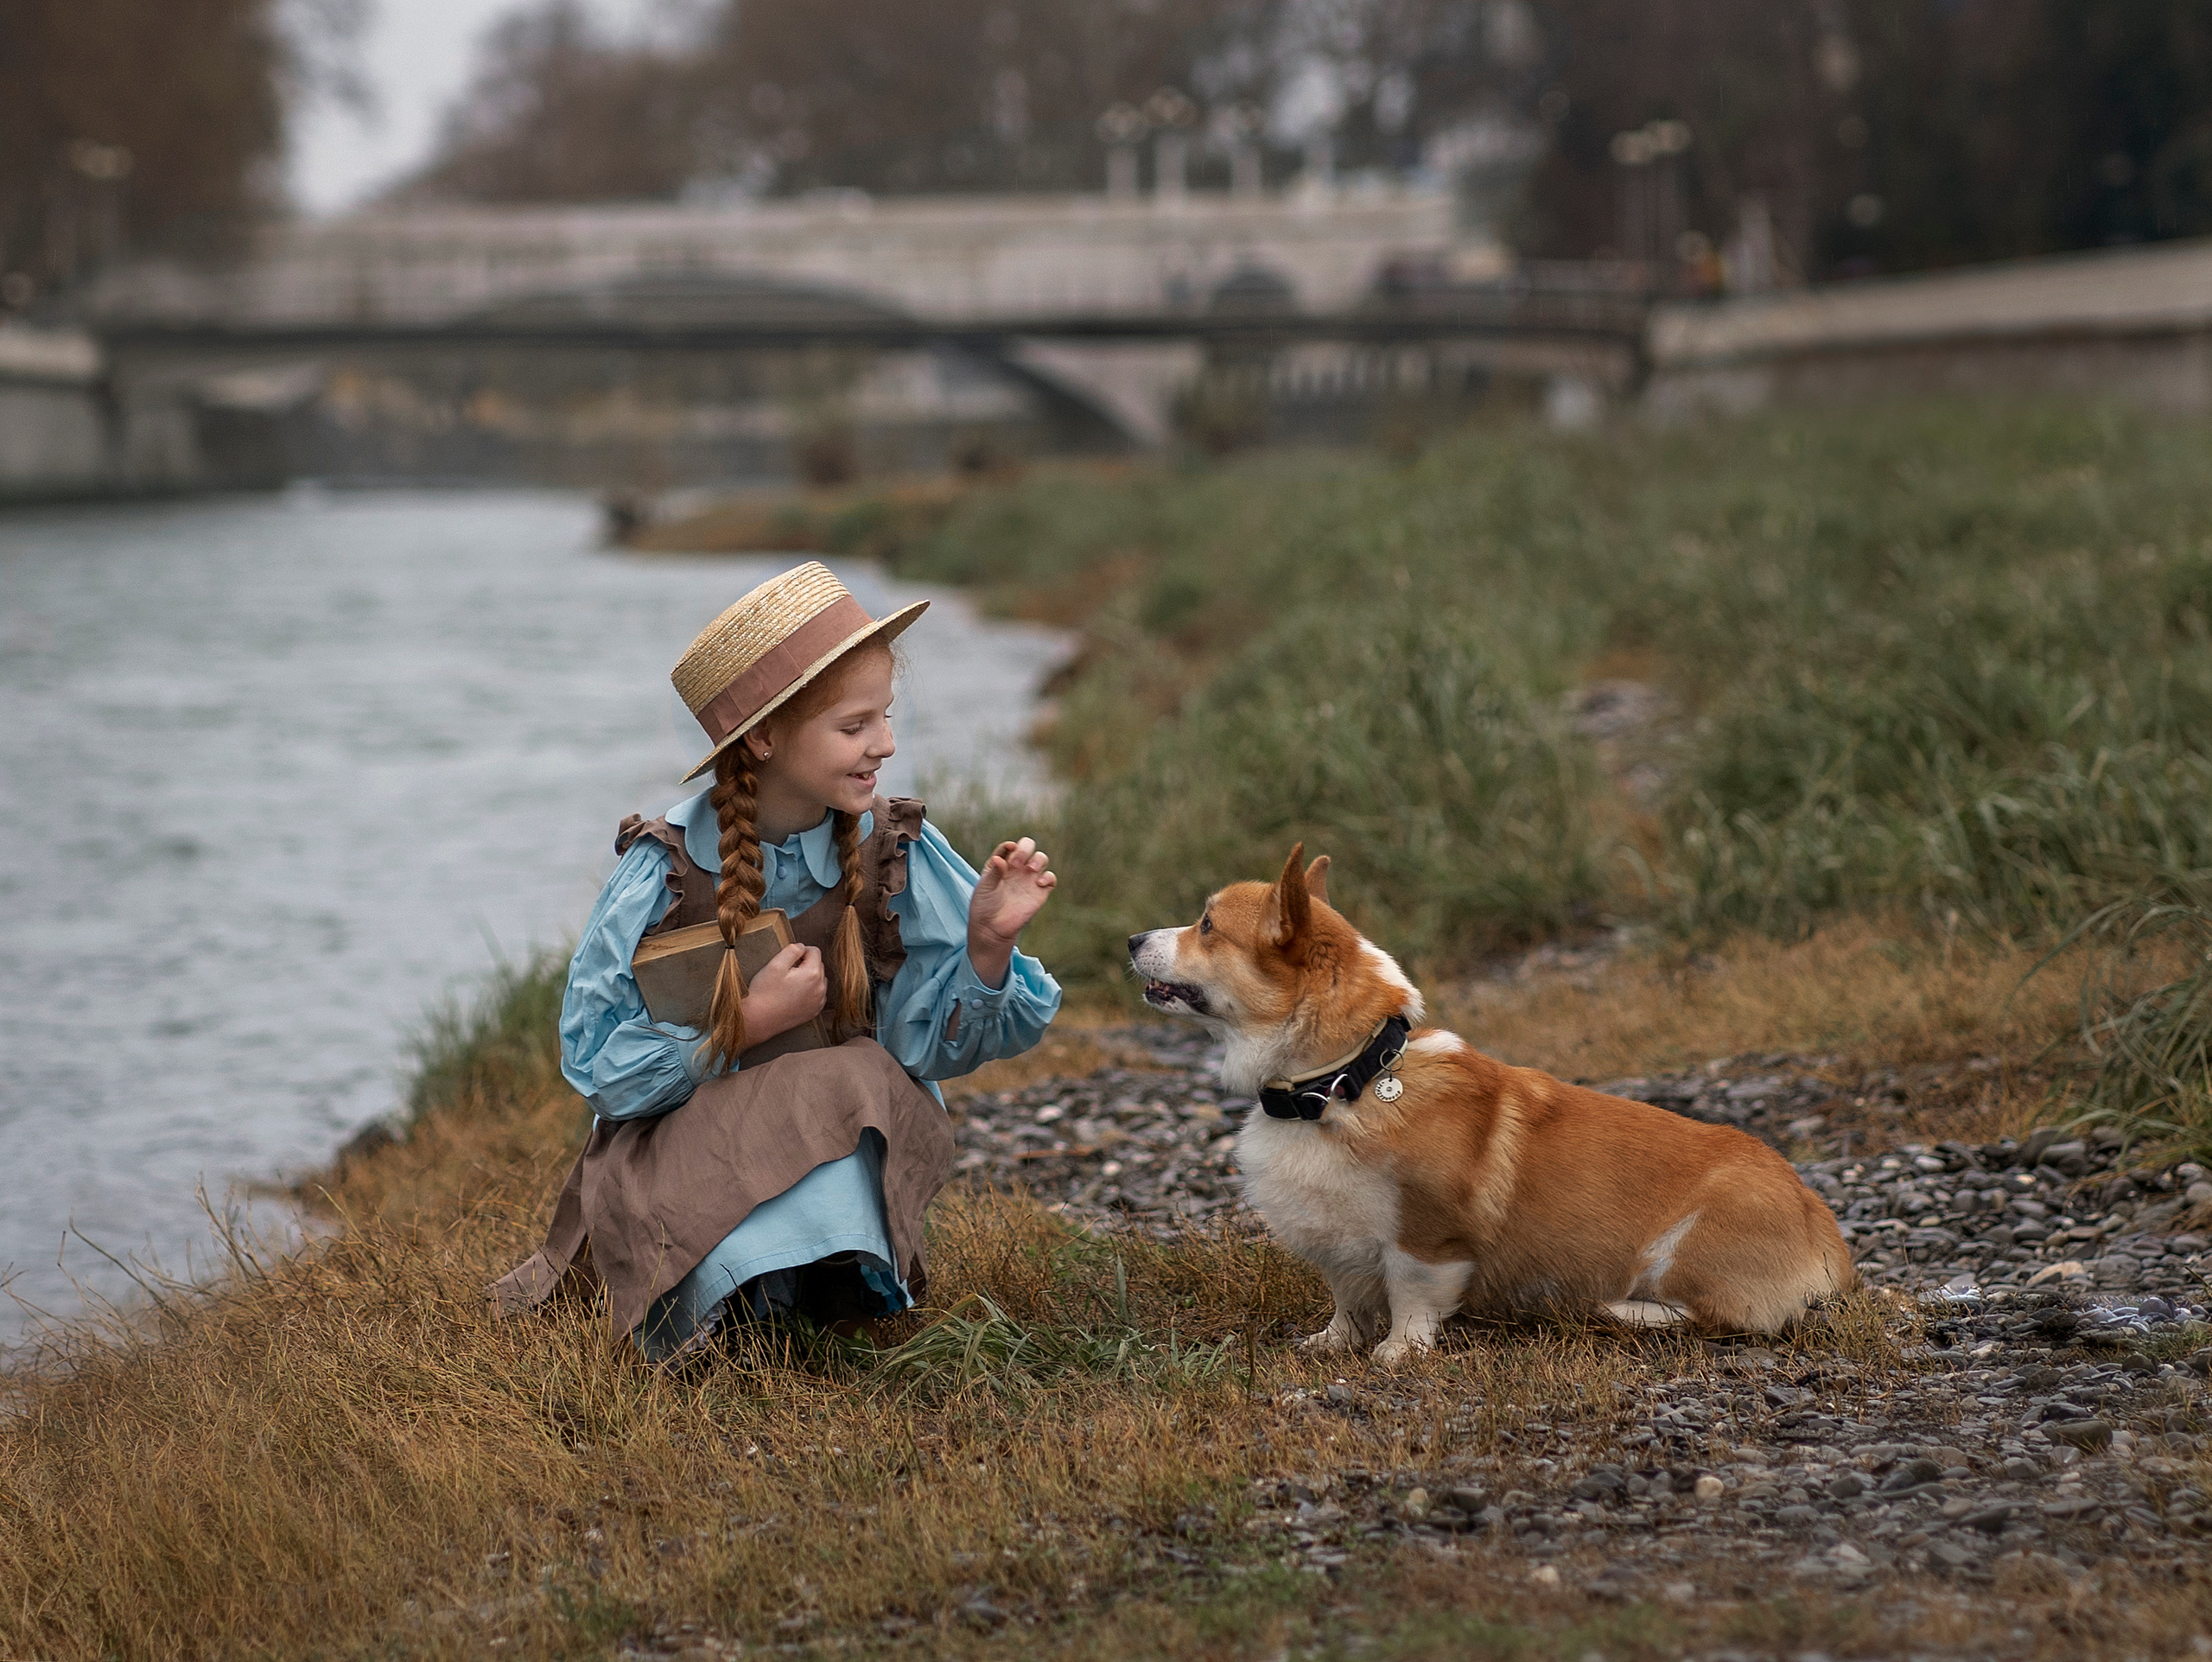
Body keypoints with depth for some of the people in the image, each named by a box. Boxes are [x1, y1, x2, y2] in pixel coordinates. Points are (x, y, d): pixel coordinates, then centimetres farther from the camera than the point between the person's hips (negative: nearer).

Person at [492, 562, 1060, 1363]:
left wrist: (988, 944, -23)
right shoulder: (662, 870, -11)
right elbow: (597, 1062, -9)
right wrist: (752, 1023, -18)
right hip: (681, 1141, -2)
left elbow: (932, 1042, -5)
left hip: (849, 1137, 2)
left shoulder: (896, 854, -5)